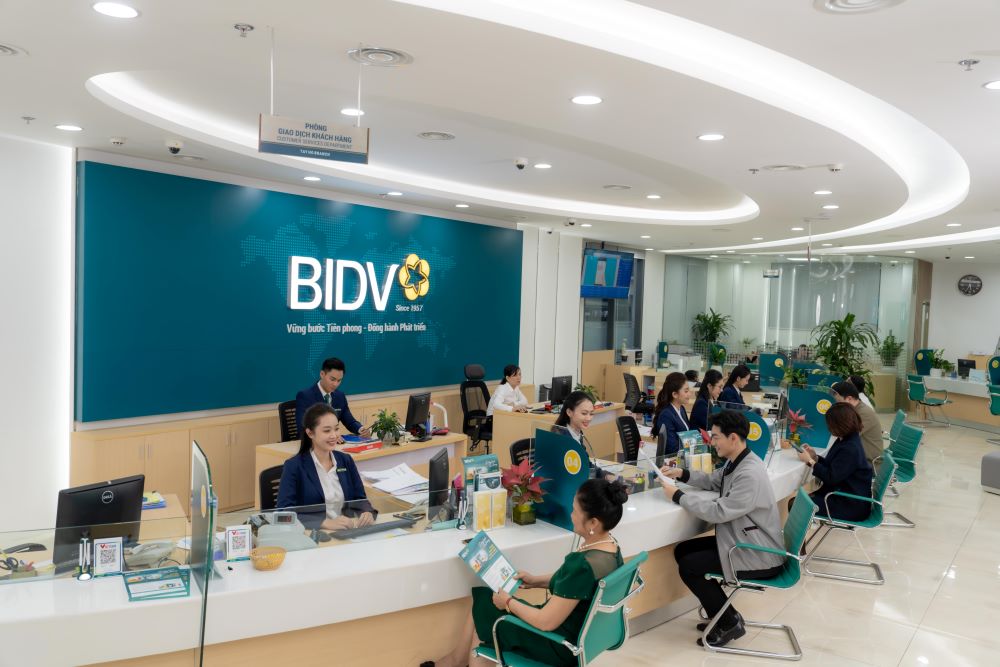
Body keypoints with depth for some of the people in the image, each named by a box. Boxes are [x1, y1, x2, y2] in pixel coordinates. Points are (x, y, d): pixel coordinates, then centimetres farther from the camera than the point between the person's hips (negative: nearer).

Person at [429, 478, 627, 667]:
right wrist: (536, 580, 8)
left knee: (483, 612, 10)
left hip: (562, 645, -8)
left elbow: (545, 622, -27)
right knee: (482, 599, 13)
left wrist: (508, 602, -11)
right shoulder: (609, 545, -7)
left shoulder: (584, 565, -34)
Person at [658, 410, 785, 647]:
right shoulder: (737, 462, 4)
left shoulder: (750, 475, -28)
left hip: (760, 556, -10)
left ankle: (730, 623, 5)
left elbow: (718, 512, -28)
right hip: (742, 541, 10)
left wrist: (677, 496, -19)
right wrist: (682, 474, 7)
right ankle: (722, 614, 19)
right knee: (683, 551, 9)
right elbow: (713, 481, 22)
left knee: (688, 566, -13)